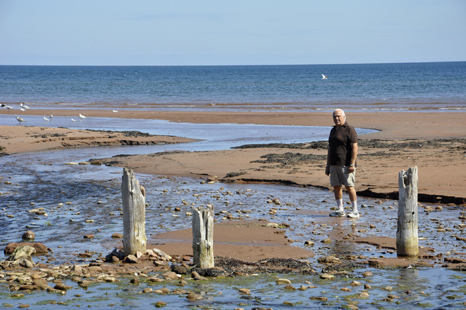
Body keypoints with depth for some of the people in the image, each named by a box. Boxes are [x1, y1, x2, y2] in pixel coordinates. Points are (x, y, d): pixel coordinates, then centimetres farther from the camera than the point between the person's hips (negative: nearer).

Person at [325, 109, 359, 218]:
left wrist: (352, 164, -19)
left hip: (346, 164, -7)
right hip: (334, 164, 7)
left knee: (349, 186, -7)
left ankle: (355, 211, -2)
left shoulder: (349, 129, -7)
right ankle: (340, 210, 12)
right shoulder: (333, 130, 16)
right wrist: (328, 165, 17)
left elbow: (354, 147, -13)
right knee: (336, 186, 6)